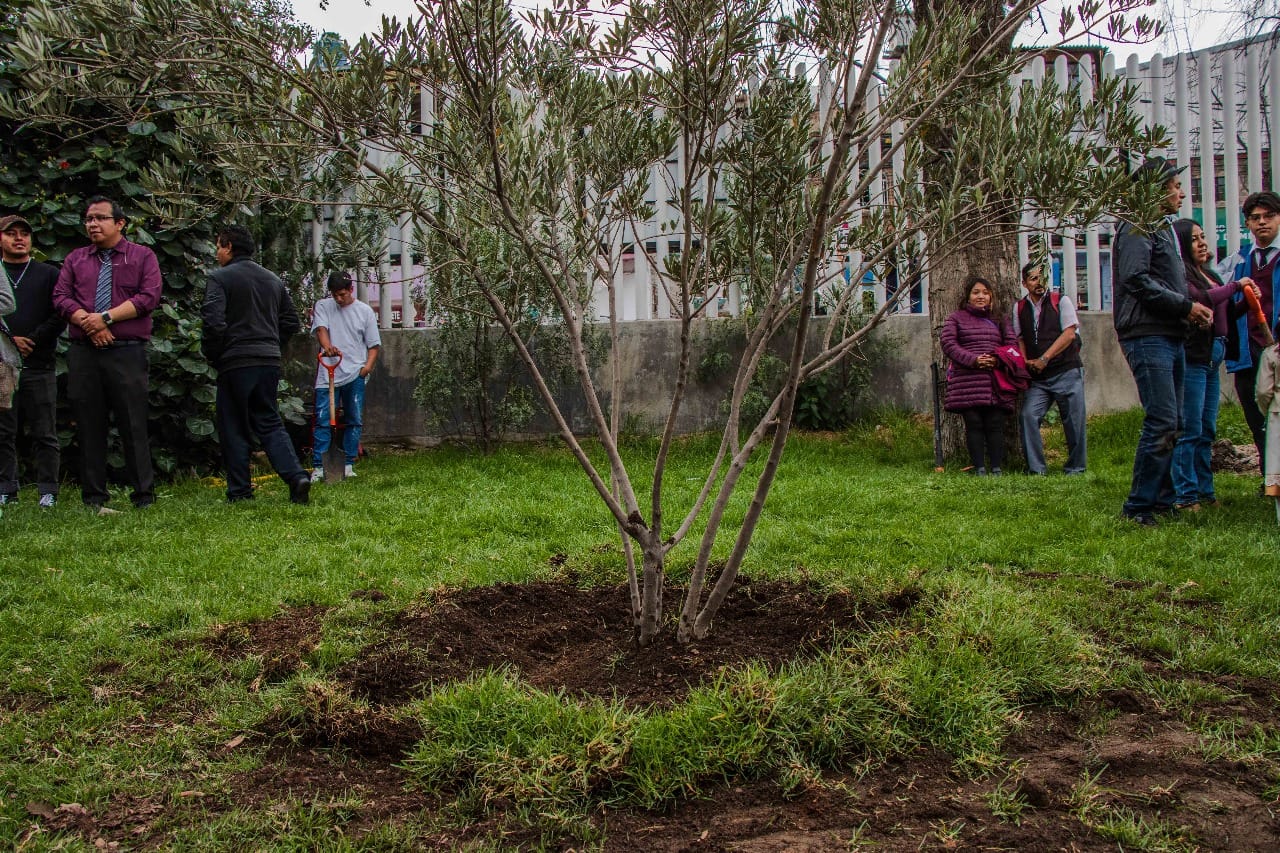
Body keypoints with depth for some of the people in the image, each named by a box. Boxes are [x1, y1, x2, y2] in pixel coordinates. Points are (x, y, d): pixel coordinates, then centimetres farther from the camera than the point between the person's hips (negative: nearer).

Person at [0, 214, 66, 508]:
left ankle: (48, 491, 5)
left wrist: (33, 341, -8)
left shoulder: (48, 275, 11)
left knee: (44, 434, 0)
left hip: (39, 367, -1)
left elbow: (60, 316, 2)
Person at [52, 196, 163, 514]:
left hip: (127, 353, -3)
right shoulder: (75, 259, 18)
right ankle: (94, 499, 10)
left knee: (133, 426, -5)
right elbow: (60, 297, 7)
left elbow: (149, 297, -5)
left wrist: (106, 317, -12)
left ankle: (144, 497, 0)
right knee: (89, 427, 4)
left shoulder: (142, 256, 8)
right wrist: (88, 323, -11)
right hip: (83, 354, 3)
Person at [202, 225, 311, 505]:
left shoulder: (220, 278, -6)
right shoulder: (273, 280, 14)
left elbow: (214, 322, -17)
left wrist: (211, 355, -3)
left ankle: (239, 490, 8)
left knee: (234, 428, 5)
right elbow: (292, 322, 15)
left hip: (235, 363, -5)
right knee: (269, 423, 11)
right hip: (270, 362, 5)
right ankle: (296, 476, -8)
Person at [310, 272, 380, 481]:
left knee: (354, 421, 4)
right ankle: (318, 467, -2)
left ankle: (348, 465, 13)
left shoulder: (365, 311, 7)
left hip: (354, 375, 1)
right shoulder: (323, 306, 6)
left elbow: (374, 345, 9)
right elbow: (321, 329, -11)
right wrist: (327, 347, -33)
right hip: (328, 374, -1)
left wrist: (368, 366, -8)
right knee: (322, 421, -5)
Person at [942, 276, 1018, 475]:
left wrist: (997, 359, -8)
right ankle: (979, 467, -2)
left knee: (995, 424, -4)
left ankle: (997, 467, -2)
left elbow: (1011, 345, 13)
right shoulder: (956, 318, 12)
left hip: (996, 382, 2)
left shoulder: (1000, 321, 21)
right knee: (974, 424, -5)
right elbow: (948, 344, 0)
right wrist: (973, 360, -12)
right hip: (967, 381, -2)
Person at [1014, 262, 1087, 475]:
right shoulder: (1020, 308, 12)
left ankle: (1075, 467, 13)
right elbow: (1019, 339, 15)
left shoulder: (1061, 301, 2)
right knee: (1028, 415, -14)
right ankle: (1036, 468, -7)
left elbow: (1069, 334, -6)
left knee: (1073, 421, -1)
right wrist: (1025, 362, -4)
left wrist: (1044, 359, -13)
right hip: (1037, 378, 3)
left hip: (1067, 371, -3)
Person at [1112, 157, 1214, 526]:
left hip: (1170, 337, 10)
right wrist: (1186, 305, -14)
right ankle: (1138, 507, -7)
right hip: (1148, 337, -10)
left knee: (1169, 423, 11)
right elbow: (1137, 279, -20)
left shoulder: (1164, 228, 23)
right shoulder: (1137, 227, -8)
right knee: (1161, 422, -12)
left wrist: (1192, 309, 5)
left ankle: (1161, 500, 18)